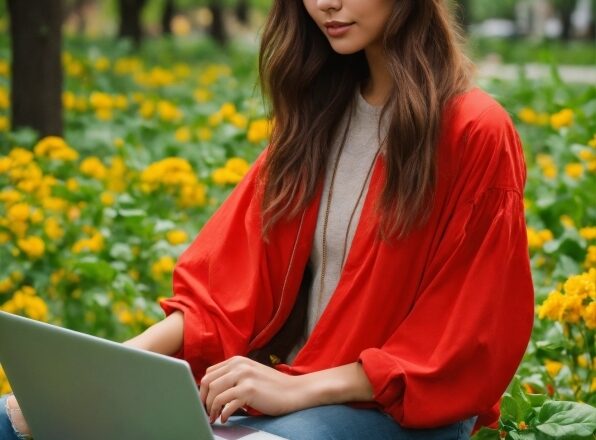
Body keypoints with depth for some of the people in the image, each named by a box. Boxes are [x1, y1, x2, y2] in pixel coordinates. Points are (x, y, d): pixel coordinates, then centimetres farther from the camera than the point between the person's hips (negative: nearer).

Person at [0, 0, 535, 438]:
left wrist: (300, 388, -20)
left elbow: (466, 342, -11)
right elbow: (235, 275, 4)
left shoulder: (476, 134, -10)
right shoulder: (316, 113, 8)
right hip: (287, 383, 5)